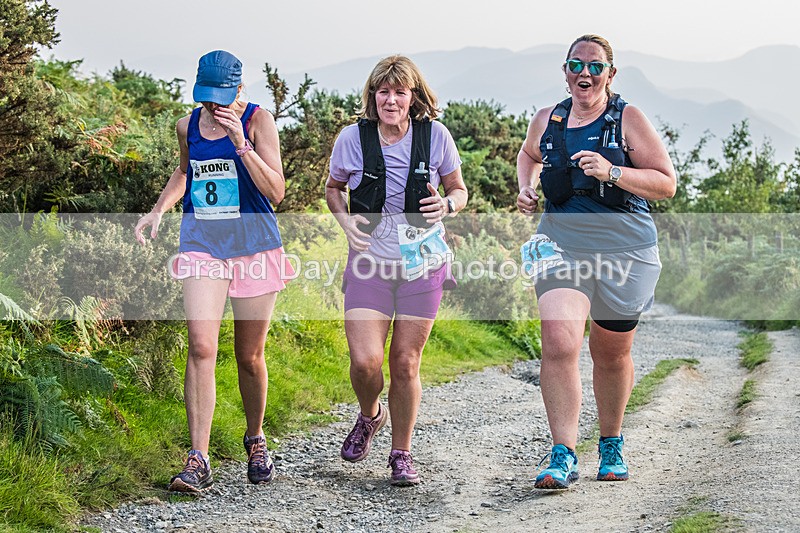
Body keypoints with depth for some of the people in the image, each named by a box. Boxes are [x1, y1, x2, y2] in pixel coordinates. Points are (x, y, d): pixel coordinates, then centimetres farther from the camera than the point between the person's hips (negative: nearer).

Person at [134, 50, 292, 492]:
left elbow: (276, 192, -14)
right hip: (202, 245, 2)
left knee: (249, 356, 6)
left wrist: (241, 143, -22)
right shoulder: (188, 126, 7)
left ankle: (255, 441, 31)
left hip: (254, 247, -2)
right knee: (201, 348, -14)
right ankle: (198, 461, -14)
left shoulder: (259, 121, -6)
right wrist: (158, 210, 15)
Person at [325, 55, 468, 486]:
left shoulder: (435, 135, -4)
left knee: (405, 362, 2)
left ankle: (402, 454, 20)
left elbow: (459, 190, 9)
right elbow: (333, 188, 13)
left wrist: (447, 204, -14)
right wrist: (346, 220, -7)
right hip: (369, 261, 0)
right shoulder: (353, 137, -4)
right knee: (365, 361, -12)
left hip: (423, 262, 0)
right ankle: (369, 417, 23)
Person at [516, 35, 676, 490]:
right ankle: (564, 457, -15)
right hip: (562, 243, 1)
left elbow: (667, 184, -6)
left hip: (624, 250, -1)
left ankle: (612, 443, 36)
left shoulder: (629, 120, -4)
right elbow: (529, 154, 31)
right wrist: (526, 188, 11)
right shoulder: (547, 121, 7)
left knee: (612, 353, 12)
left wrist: (612, 172, -19)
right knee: (558, 345, -18)